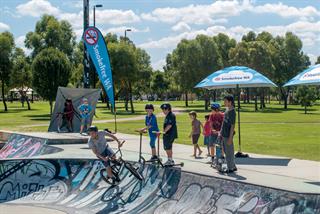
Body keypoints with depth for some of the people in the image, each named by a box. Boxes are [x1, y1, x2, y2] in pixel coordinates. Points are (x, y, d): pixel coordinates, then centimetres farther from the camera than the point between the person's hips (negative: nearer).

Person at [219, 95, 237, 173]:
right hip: (224, 135, 9)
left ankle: (230, 168, 12)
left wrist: (230, 138, -19)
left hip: (228, 136, -9)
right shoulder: (227, 109, 10)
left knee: (229, 153, 1)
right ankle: (233, 166, 27)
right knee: (226, 151, 16)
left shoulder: (232, 112, -16)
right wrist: (221, 132, 17)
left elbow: (232, 126, -18)